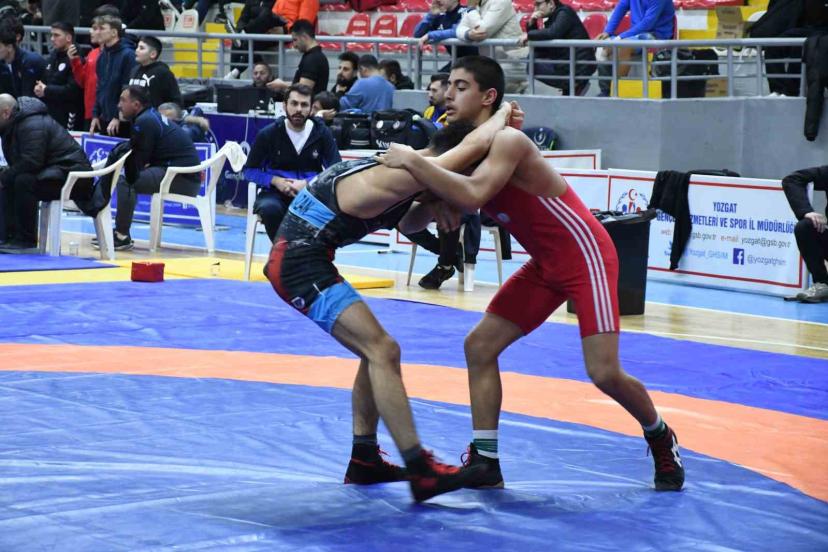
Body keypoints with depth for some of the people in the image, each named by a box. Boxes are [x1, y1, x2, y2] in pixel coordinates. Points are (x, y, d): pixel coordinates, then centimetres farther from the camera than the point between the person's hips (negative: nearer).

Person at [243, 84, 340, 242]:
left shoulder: (322, 134, 3)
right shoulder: (268, 134, 2)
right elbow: (250, 171, 7)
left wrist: (307, 183, -16)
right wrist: (275, 181, -12)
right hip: (276, 193, 0)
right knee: (269, 208, -36)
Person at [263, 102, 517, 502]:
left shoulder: (401, 170, 10)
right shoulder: (394, 180, -20)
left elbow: (408, 224, 30)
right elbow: (476, 145, -27)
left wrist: (435, 203, 10)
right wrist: (502, 115, -7)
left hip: (300, 261, 11)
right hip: (300, 263, -11)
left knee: (377, 352, 16)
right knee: (382, 351, -16)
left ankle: (363, 460, 23)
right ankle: (420, 472, -17)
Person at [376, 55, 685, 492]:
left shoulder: (508, 141, -23)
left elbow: (473, 196, -40)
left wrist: (412, 162, -34)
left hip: (585, 256, -9)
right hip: (546, 264, 9)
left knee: (604, 373, -11)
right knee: (479, 346, 2)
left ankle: (660, 439, 17)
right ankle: (485, 461, 8)